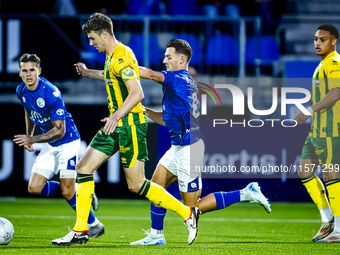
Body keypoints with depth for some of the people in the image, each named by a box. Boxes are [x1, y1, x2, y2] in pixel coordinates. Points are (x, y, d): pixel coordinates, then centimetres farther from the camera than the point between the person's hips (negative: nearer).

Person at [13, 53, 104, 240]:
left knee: (67, 191, -10)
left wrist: (33, 140, -29)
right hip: (50, 146, 7)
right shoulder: (21, 91, -4)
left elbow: (60, 130, -25)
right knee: (34, 188, -3)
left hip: (68, 142, -7)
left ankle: (94, 225, 11)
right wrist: (28, 135, 11)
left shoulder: (51, 93, -26)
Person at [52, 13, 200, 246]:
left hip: (131, 124, -10)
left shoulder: (121, 57, -18)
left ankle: (188, 213, 7)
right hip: (116, 125, 10)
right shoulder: (112, 55, 12)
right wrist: (89, 73, 43)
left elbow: (137, 93, -28)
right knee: (84, 168, 3)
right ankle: (80, 231, 5)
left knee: (136, 184, -5)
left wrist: (116, 116, -35)